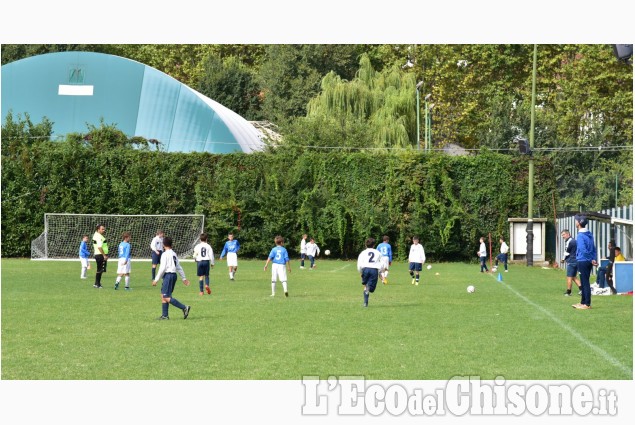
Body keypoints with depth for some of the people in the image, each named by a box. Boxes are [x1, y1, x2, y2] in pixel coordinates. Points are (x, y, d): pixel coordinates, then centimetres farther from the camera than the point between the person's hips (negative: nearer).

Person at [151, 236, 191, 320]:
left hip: (168, 275, -9)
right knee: (163, 296, 13)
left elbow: (162, 268, -16)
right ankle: (165, 315, 12)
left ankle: (184, 308, -18)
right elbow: (179, 267, 19)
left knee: (166, 297, -11)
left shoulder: (165, 254, -10)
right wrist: (184, 278, 24)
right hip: (174, 274, 9)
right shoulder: (174, 254, 15)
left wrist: (156, 279, -12)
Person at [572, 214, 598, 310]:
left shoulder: (581, 236, -17)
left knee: (585, 283, -3)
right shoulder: (589, 234, 11)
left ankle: (587, 304, 1)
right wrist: (594, 259, 5)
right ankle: (583, 302, 25)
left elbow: (583, 250, -23)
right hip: (588, 262, 9)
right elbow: (593, 248, 12)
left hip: (583, 262, -9)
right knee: (584, 282, 17)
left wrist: (591, 260, -14)